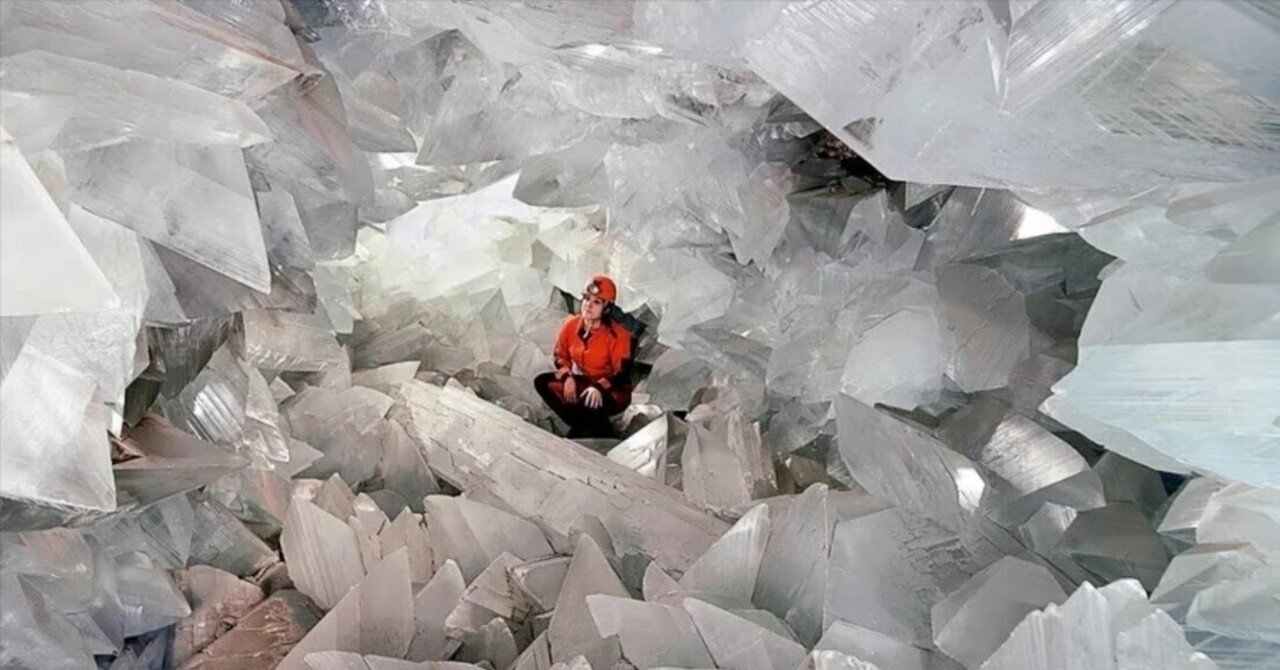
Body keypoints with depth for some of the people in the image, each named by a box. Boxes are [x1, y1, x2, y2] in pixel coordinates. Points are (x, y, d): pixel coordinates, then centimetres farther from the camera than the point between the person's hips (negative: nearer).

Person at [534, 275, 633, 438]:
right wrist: (567, 377, -14)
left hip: (612, 390, -6)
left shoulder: (618, 334, -20)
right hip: (580, 381, 6)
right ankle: (582, 426, -7)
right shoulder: (571, 324, -6)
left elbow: (622, 373, -21)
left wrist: (599, 387, -37)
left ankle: (600, 430, -1)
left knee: (590, 403, -39)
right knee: (542, 382, -13)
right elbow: (560, 355, 5)